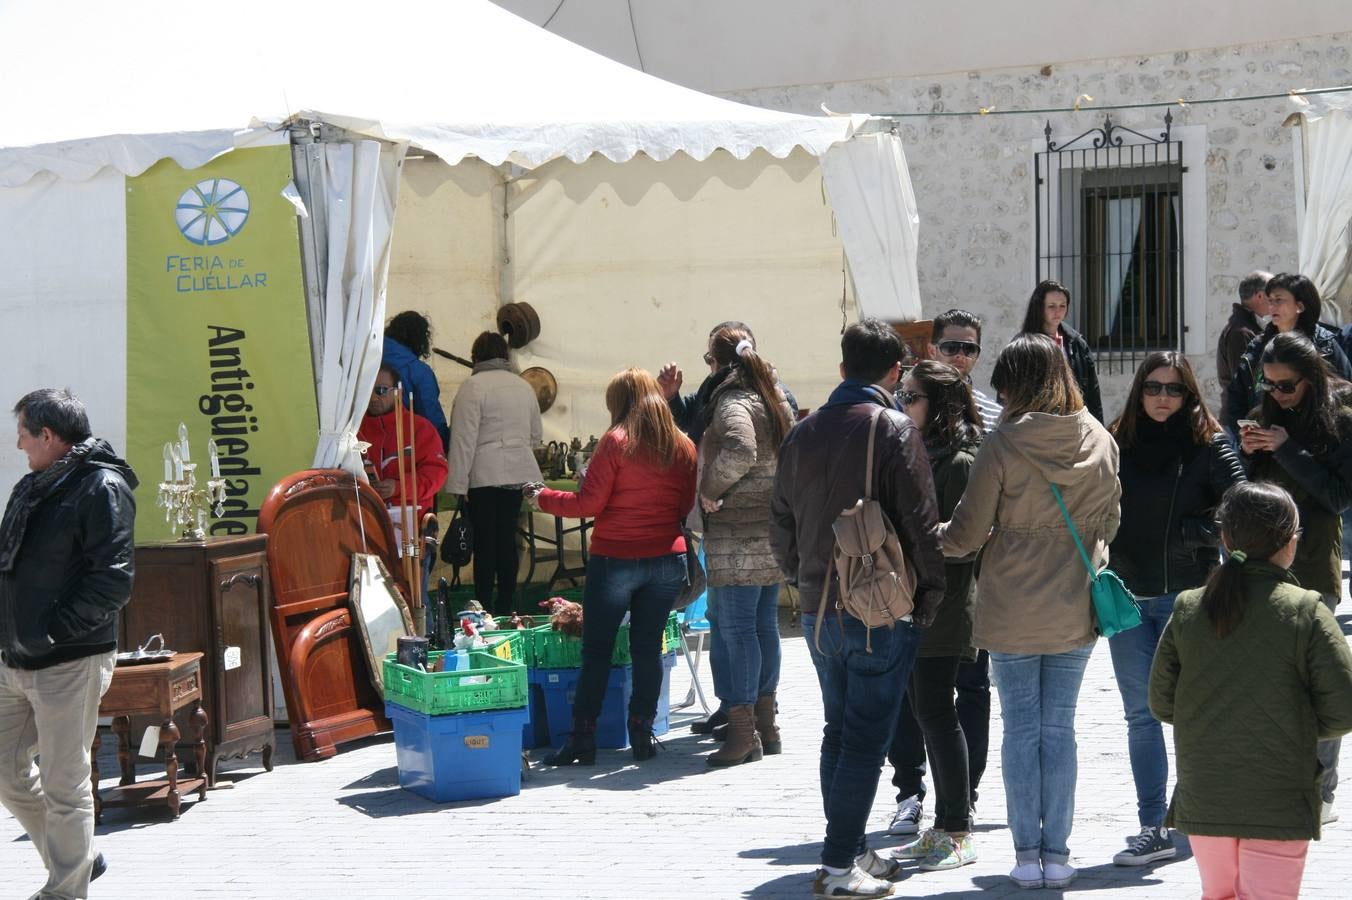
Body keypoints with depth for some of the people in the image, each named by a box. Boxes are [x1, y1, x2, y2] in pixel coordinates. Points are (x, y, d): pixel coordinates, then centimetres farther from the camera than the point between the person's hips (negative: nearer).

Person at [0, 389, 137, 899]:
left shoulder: (102, 488, -12)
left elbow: (113, 580, -18)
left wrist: (56, 628, -19)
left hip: (69, 663, -9)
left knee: (63, 784, -1)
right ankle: (77, 859, 30)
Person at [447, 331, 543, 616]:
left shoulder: (473, 387, -8)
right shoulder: (524, 386, 12)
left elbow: (464, 439, -12)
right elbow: (536, 436, 21)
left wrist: (458, 483, -10)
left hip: (486, 475, -5)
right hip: (520, 474, 6)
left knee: (485, 542, -1)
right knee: (507, 539, 10)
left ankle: (483, 610, 1)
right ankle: (505, 609, 13)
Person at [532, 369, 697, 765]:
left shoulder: (616, 442, -10)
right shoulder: (683, 446, 4)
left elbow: (589, 503, -11)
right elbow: (687, 505, 11)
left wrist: (542, 499, 3)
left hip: (615, 559, -4)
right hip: (667, 559, 4)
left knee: (596, 650, 3)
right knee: (648, 648, 10)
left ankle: (582, 738, 4)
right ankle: (642, 735, 11)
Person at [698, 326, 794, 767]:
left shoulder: (732, 402, -13)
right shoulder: (774, 398, 14)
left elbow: (740, 451, -30)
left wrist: (710, 490, -17)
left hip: (737, 534, -9)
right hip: (773, 529, 9)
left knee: (734, 628, -6)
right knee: (764, 624, 14)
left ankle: (742, 733, -5)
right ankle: (765, 724, 21)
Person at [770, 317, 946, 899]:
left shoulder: (803, 433, 7)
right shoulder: (894, 430, -11)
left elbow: (781, 524, 12)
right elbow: (920, 522, -12)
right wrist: (930, 594, -2)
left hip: (819, 608, 6)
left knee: (839, 730, 16)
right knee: (866, 736, -2)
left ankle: (850, 849, 22)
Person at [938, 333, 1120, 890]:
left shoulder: (1003, 446, -14)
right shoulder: (1101, 443, -1)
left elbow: (966, 536, -9)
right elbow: (1109, 525, 12)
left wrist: (931, 535, 12)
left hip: (1012, 612, -3)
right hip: (1075, 612, 3)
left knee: (1021, 729, 6)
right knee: (1059, 728, 10)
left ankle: (1027, 854, 9)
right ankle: (1057, 853, 11)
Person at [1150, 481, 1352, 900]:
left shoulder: (1188, 608, -1)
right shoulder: (1306, 611, -10)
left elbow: (1161, 703, 3)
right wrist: (1298, 728, 10)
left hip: (1202, 798, 4)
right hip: (1279, 802, -3)